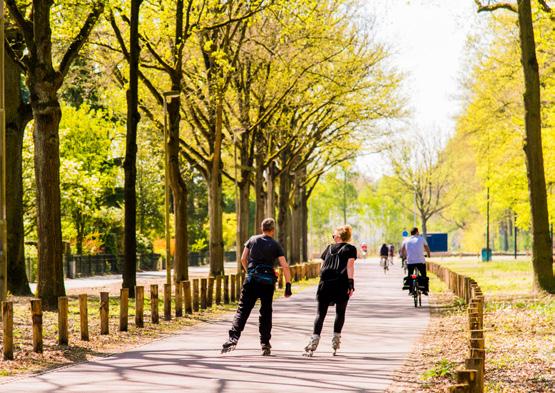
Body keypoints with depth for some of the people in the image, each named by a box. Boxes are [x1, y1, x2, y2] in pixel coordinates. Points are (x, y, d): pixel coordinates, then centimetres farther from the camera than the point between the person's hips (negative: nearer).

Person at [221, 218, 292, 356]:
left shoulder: (252, 240, 8)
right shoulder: (275, 245, 3)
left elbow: (243, 259, 11)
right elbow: (285, 266, -4)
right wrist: (288, 284, 1)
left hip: (251, 280, 1)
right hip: (268, 282, -1)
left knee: (243, 310, -1)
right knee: (266, 313, 9)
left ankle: (233, 337, -18)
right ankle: (265, 344, 7)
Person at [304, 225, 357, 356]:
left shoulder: (329, 248, 18)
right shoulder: (350, 249, 8)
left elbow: (322, 266, 18)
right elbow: (350, 266, -4)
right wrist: (351, 283, -9)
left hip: (325, 283, 2)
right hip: (341, 284, -2)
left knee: (320, 313, 1)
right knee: (340, 312, 13)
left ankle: (315, 339, -14)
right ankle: (336, 339, 9)